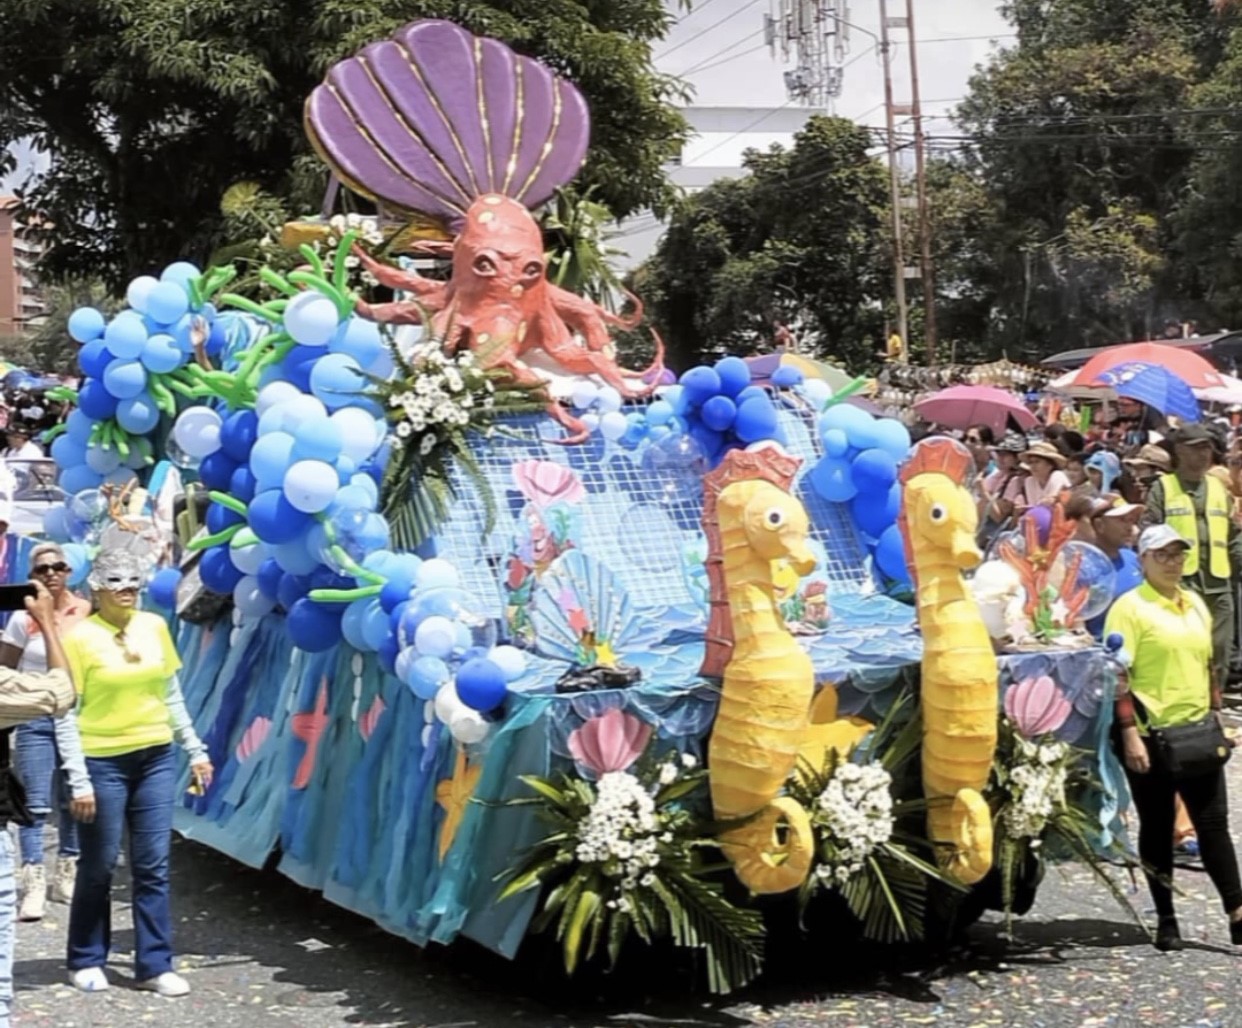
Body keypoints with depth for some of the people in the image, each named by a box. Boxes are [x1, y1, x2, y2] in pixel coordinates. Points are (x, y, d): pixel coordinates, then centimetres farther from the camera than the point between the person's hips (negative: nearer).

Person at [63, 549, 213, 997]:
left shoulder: (155, 627, 5)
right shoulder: (80, 636, -8)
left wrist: (195, 750, 10)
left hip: (155, 758, 4)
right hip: (102, 762, -4)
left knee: (153, 867, 4)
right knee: (99, 867, 7)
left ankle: (155, 965, 11)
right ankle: (86, 961, 24)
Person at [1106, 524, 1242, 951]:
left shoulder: (1195, 604, 12)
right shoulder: (1130, 607, -8)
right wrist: (1129, 734, -19)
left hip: (1197, 733, 5)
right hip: (1152, 736, -5)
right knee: (1157, 827, 5)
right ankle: (1166, 920, 14)